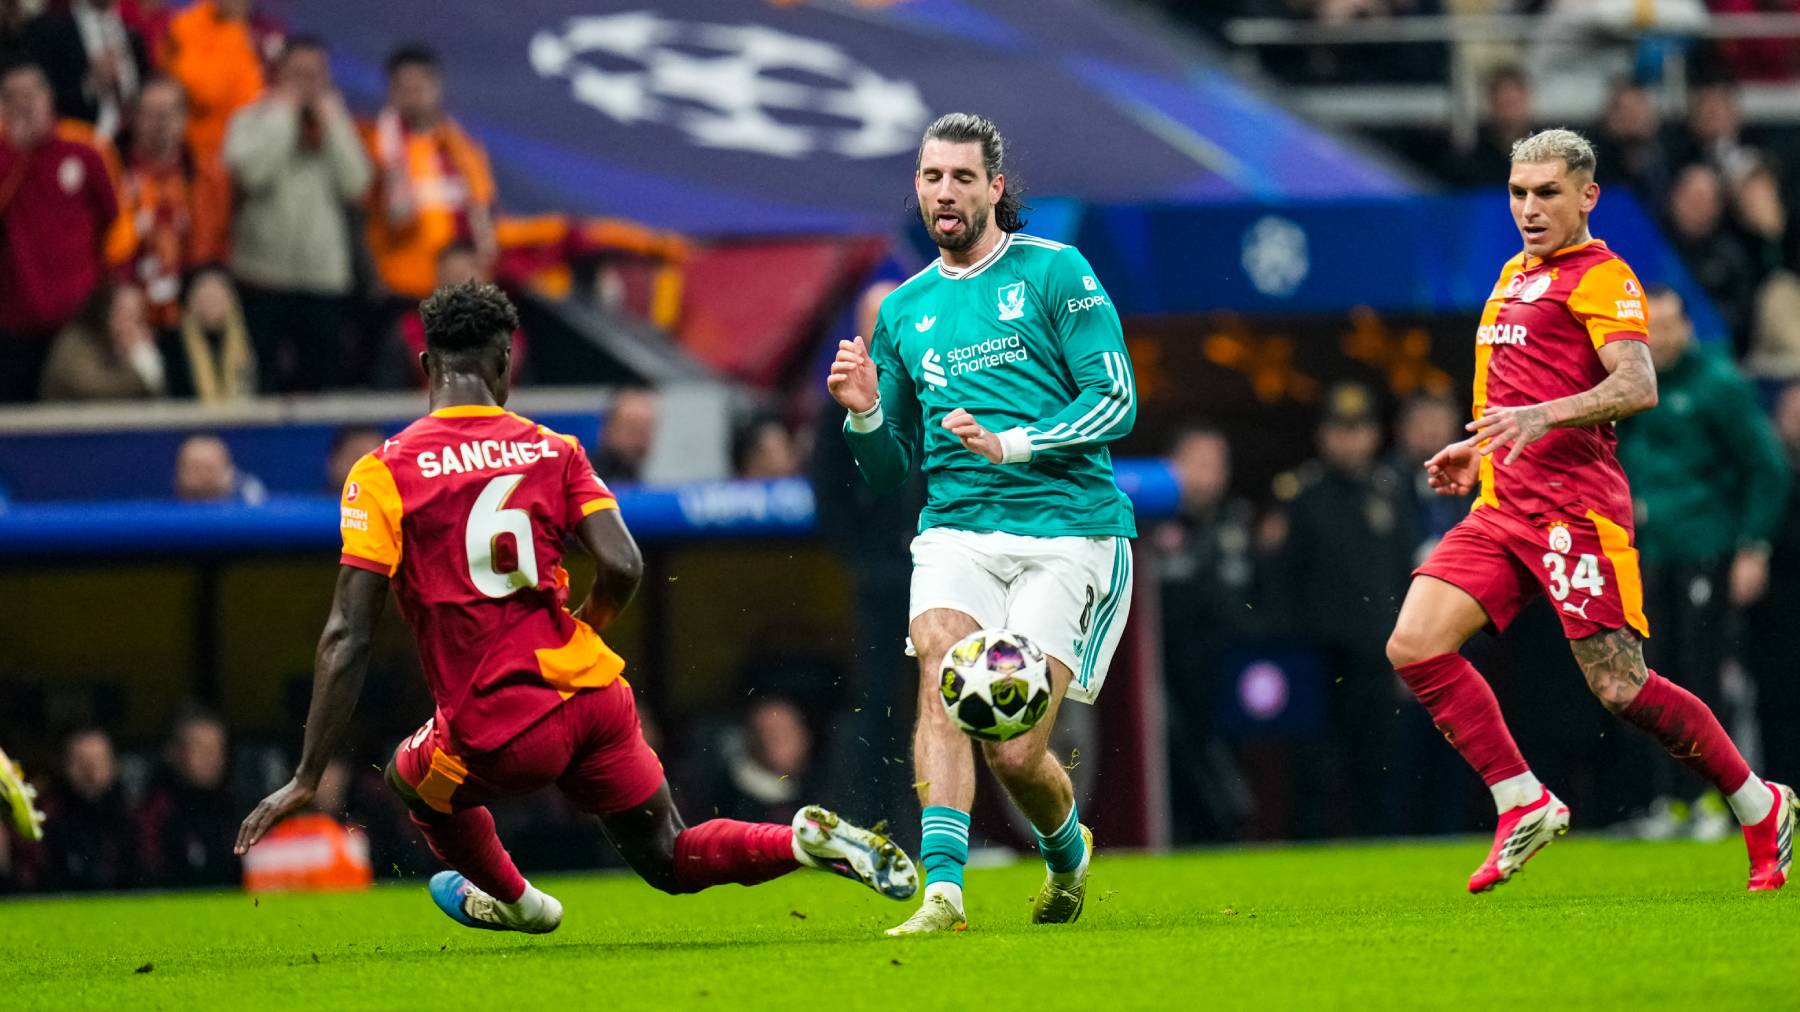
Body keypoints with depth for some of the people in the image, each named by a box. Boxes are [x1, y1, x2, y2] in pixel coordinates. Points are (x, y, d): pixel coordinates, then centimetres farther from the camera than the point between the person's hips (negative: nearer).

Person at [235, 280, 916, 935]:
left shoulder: (382, 475, -5)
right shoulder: (553, 452, 5)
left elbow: (348, 637, -9)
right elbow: (623, 568, -6)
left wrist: (309, 777, -6)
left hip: (502, 736, -3)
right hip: (595, 692, 3)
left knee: (412, 778, 32)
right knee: (671, 861, 21)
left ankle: (513, 900, 52)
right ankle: (810, 841, -2)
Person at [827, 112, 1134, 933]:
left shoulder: (1054, 273, 3)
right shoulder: (903, 310, 17)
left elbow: (1116, 398, -5)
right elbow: (888, 472, 21)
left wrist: (1013, 445, -17)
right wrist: (863, 412, -1)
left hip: (1068, 532, -4)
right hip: (957, 530, 4)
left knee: (1015, 751, -10)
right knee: (942, 676, -26)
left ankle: (1067, 851, 23)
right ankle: (942, 889, -33)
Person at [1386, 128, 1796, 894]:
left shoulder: (1601, 276, -5)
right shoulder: (1515, 277, 22)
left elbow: (1638, 386, -20)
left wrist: (1542, 417, -32)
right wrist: (1480, 449, 24)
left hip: (1573, 507, -8)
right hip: (1501, 508, 8)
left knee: (1620, 687, -10)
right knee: (1415, 645, -10)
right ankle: (1522, 804, -4)